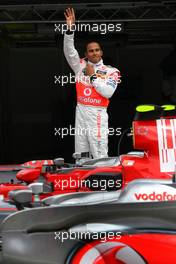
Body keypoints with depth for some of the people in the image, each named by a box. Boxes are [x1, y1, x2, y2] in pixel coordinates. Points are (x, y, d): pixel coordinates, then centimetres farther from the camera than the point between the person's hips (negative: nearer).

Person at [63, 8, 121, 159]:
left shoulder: (111, 71, 1)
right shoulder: (81, 65, 10)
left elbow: (108, 93, -13)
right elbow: (69, 51, -4)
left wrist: (93, 76, -8)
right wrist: (70, 28, -16)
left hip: (97, 116, -4)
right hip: (80, 114, 4)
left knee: (100, 157, -10)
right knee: (81, 157, 9)